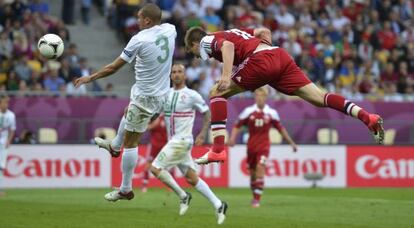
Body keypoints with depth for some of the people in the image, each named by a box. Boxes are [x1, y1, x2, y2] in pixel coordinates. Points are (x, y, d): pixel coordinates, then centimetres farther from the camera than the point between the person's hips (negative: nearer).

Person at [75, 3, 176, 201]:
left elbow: (114, 67, -13)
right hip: (162, 94, 8)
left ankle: (125, 190, 8)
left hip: (145, 97, -8)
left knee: (130, 142, 2)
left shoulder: (140, 39, -21)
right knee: (127, 114, 34)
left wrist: (90, 78, -2)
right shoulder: (170, 30, -5)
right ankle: (114, 146, 57)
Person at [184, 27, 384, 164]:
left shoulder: (208, 40, 12)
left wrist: (226, 76, -20)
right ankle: (367, 116, -17)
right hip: (280, 55, 8)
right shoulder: (232, 32, 37)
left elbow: (227, 45, -11)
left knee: (217, 93, 3)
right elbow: (264, 31, 34)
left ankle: (218, 149, -8)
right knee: (318, 97, -1)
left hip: (260, 59, -8)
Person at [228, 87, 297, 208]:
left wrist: (291, 142, 14)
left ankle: (257, 199, -18)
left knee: (260, 167, -19)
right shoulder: (248, 111, -1)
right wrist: (232, 138, -17)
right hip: (251, 145, 2)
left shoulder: (271, 113, 0)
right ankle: (255, 196, 28)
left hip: (264, 145, -2)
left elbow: (280, 128, 11)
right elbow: (237, 126, 1)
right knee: (252, 172, 7)